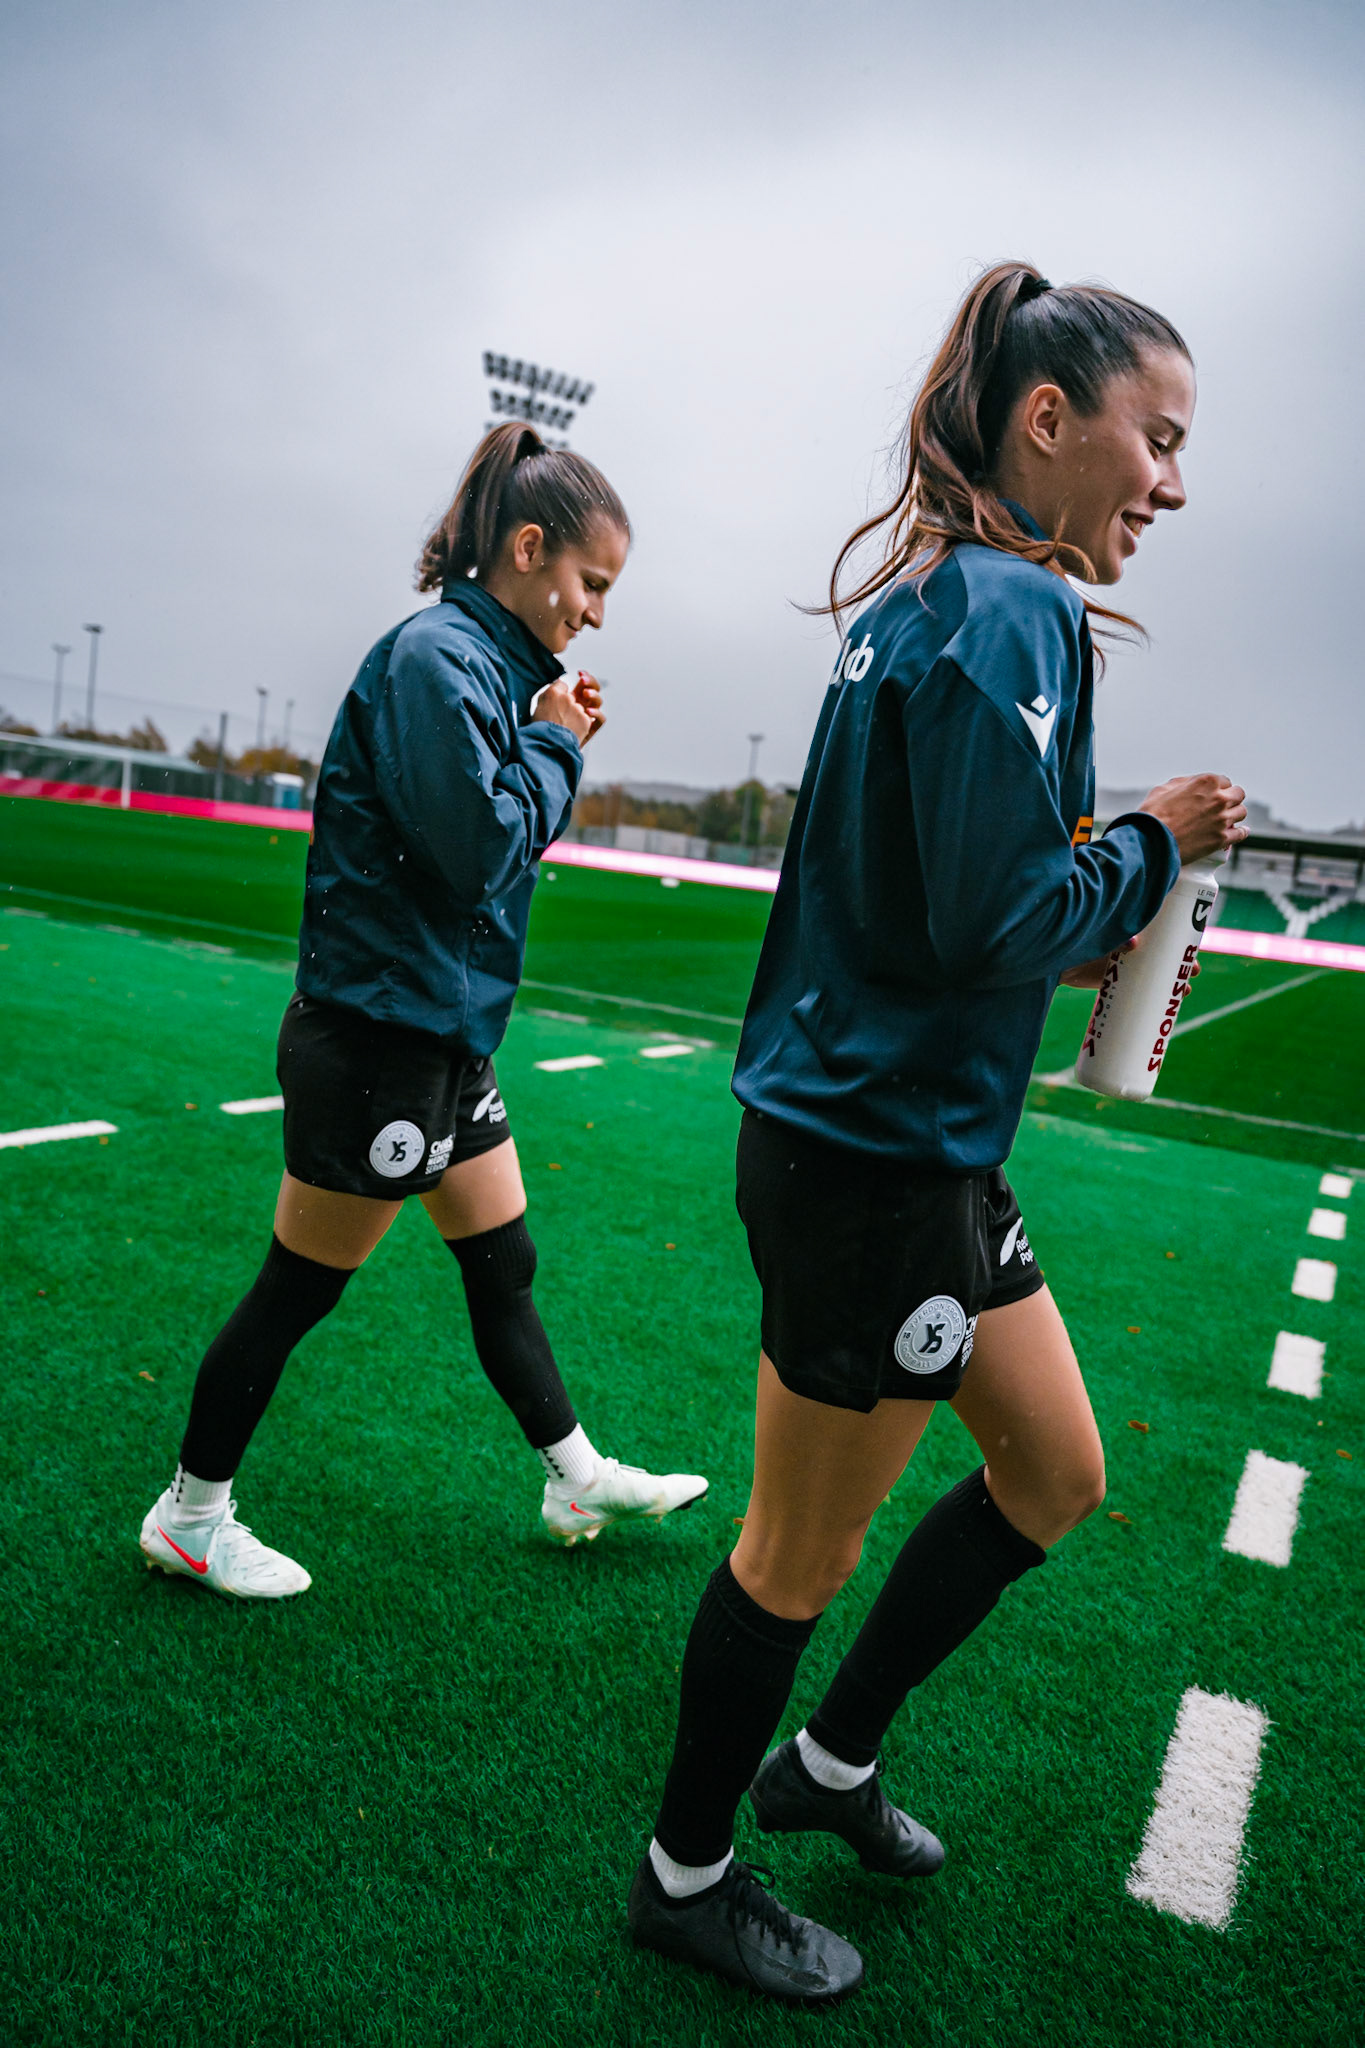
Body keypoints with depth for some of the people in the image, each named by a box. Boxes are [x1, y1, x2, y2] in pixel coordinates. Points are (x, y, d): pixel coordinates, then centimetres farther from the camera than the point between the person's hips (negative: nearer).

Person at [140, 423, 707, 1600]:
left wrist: (550, 746, 2)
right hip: (379, 1032, -9)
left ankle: (577, 1480, 34)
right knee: (298, 1290, 6)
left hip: (448, 1033, 10)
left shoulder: (493, 661, 11)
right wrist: (553, 745, -11)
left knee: (504, 1264, 18)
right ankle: (190, 1515, 27)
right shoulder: (437, 657, -18)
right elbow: (476, 850, -24)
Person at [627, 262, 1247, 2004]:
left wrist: (1081, 922, 8)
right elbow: (997, 917, -23)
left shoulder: (936, 599, 14)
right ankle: (686, 1873, 35)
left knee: (1056, 1476, 21)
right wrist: (1154, 843, -6)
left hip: (915, 1142, 10)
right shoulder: (1007, 612, -16)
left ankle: (829, 1761, 40)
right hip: (870, 1153, -10)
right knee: (804, 1552, 9)